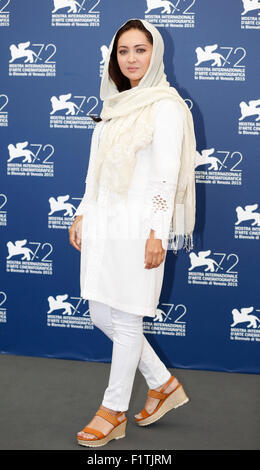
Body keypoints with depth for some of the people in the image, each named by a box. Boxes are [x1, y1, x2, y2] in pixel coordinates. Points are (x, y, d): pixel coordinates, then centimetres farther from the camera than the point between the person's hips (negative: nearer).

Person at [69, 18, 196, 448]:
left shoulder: (165, 106, -7)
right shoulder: (116, 105, 16)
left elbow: (167, 174, -13)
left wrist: (157, 233, -17)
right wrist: (82, 216, 16)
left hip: (136, 227, -8)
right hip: (103, 225, 8)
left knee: (126, 318, 1)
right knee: (101, 315, 11)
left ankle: (113, 412, 16)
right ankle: (164, 384, 28)